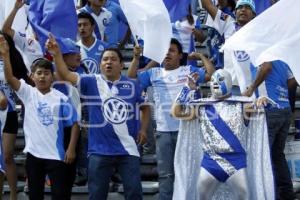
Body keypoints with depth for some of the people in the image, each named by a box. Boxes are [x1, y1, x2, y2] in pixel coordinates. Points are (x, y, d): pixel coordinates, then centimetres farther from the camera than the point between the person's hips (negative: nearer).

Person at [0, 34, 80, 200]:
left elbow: (74, 123, -2)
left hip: (55, 154, -2)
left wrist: (71, 149, -7)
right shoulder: (28, 93, 0)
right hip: (33, 153, 2)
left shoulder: (61, 98, -3)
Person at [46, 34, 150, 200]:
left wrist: (143, 129, 8)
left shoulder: (132, 85, 5)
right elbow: (66, 75, -14)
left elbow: (144, 107, 21)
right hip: (100, 151, -1)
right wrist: (56, 54, -28)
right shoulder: (91, 82, -1)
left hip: (128, 150, 1)